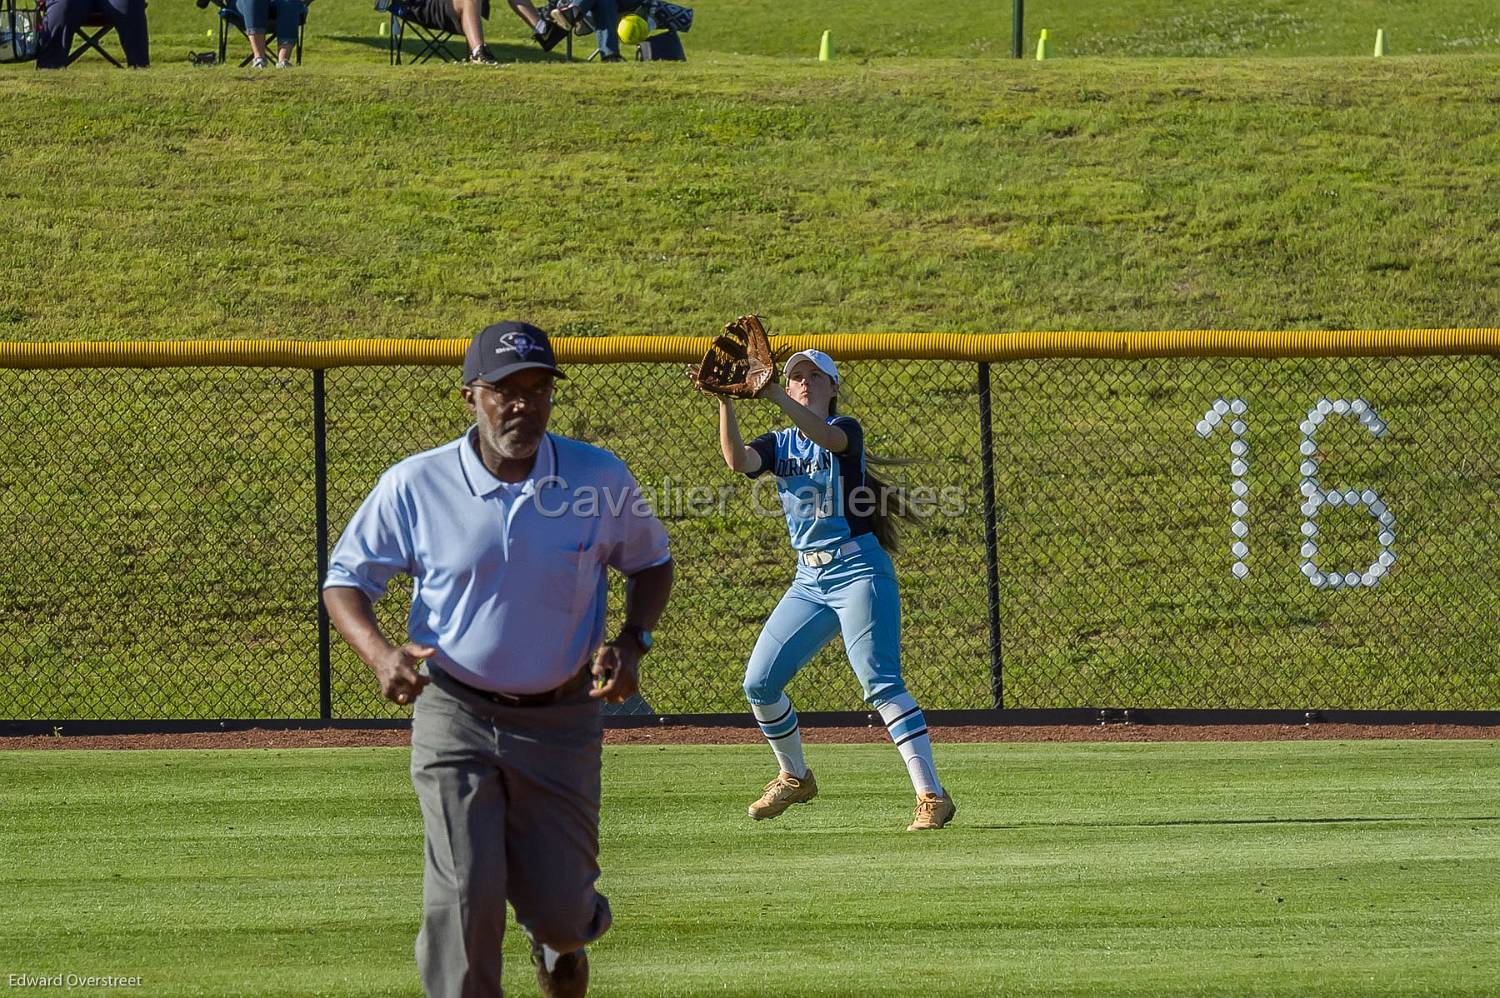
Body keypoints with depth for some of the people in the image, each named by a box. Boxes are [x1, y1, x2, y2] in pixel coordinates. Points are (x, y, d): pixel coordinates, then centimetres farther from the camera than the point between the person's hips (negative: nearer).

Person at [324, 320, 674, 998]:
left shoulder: (599, 479, -5)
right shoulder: (414, 486, -9)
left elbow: (649, 562, 12)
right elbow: (344, 578, 0)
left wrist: (632, 642, -7)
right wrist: (379, 655, -20)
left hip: (562, 721, 1)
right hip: (455, 718, -1)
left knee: (560, 910, 5)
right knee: (465, 898, -16)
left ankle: (561, 940, 43)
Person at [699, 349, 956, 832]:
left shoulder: (846, 429, -3)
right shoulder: (778, 444, 12)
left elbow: (827, 437, -28)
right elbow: (737, 459, -9)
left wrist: (774, 396, -42)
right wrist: (725, 401, -23)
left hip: (858, 572, -7)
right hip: (809, 580, 7)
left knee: (881, 683, -18)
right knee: (759, 683, 5)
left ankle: (932, 796, -22)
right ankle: (795, 778, 27)